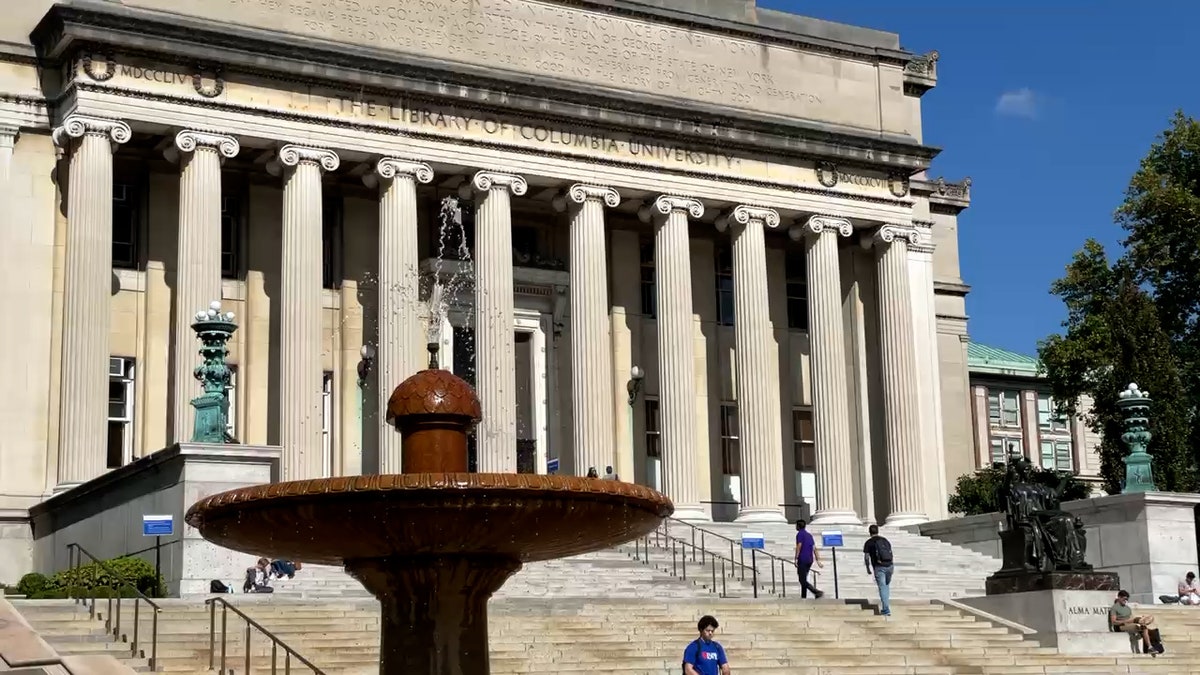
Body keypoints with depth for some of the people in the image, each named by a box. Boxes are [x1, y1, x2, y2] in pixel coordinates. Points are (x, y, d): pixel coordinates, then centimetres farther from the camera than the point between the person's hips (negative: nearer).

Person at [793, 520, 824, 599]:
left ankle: (817, 592, -26)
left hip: (802, 560, -8)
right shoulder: (809, 535, 19)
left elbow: (799, 546, -14)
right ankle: (803, 598, 12)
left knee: (803, 581, -11)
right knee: (804, 580, 15)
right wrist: (818, 561, 14)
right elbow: (814, 548, 16)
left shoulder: (800, 534, -5)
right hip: (810, 560, 8)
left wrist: (796, 559, -15)